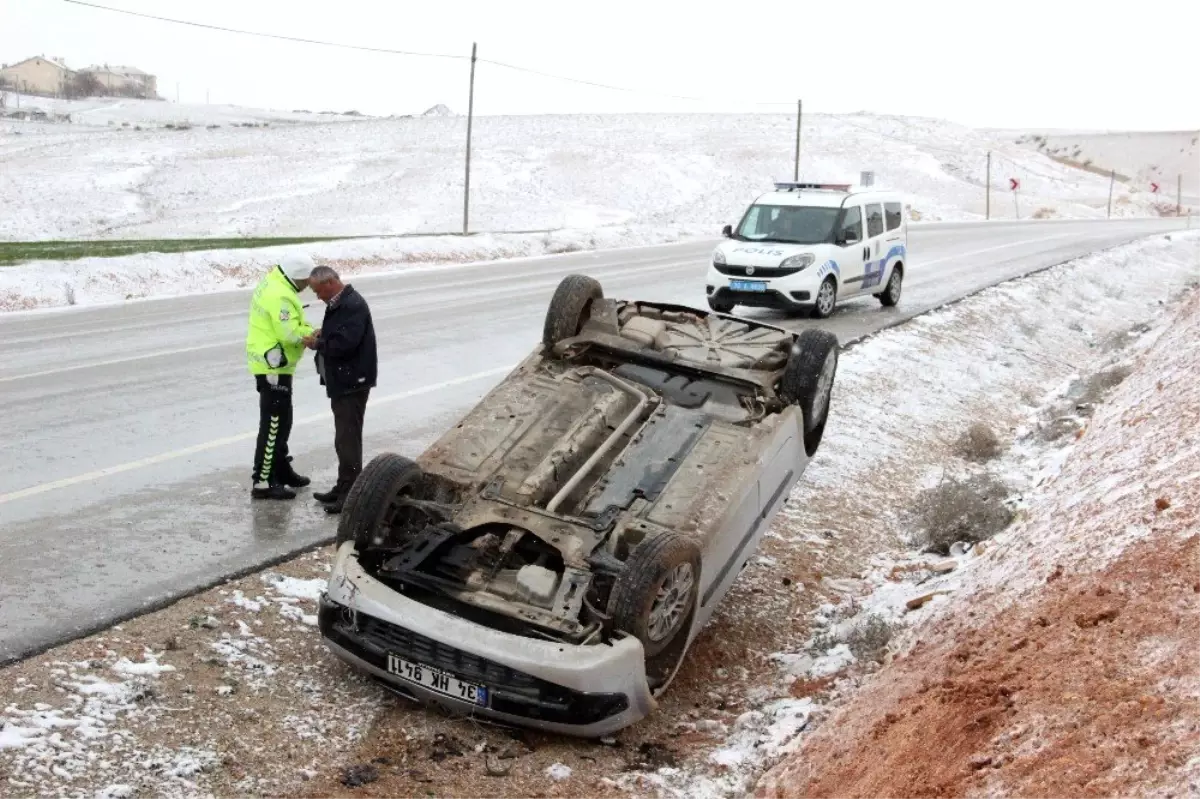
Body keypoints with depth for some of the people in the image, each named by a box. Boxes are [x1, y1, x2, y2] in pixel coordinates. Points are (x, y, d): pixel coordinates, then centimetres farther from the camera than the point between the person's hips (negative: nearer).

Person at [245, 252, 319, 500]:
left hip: (269, 363, 11)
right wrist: (312, 335, -9)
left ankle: (281, 470, 32)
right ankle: (263, 482, -3)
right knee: (274, 424, -6)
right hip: (274, 366, -11)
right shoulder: (281, 296, -23)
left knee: (281, 420, 20)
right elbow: (290, 335, -26)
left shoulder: (272, 283, 10)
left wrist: (308, 331, -2)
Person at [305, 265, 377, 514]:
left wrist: (318, 343, -12)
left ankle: (350, 494, 0)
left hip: (352, 383, -11)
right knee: (344, 437, 17)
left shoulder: (353, 306, -19)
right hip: (341, 382, 11)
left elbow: (343, 344, -27)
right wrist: (321, 335, 3)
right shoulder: (339, 303, 14)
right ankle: (344, 488, 27)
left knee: (348, 438, -6)